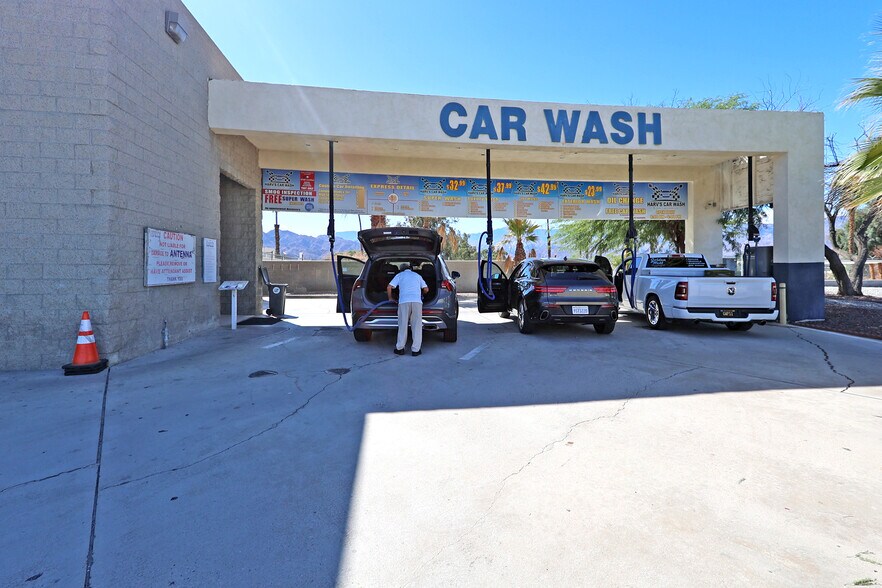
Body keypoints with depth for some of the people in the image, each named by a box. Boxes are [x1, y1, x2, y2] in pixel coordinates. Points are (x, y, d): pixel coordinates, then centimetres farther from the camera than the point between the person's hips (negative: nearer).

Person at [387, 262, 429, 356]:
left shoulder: (399, 275, 18)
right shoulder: (417, 275, 24)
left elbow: (389, 287, 7)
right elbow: (426, 289, 20)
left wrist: (390, 298, 21)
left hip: (404, 301, -1)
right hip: (417, 301, 1)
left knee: (403, 325, 5)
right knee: (416, 326, 3)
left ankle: (400, 348, 9)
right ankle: (415, 350, 2)